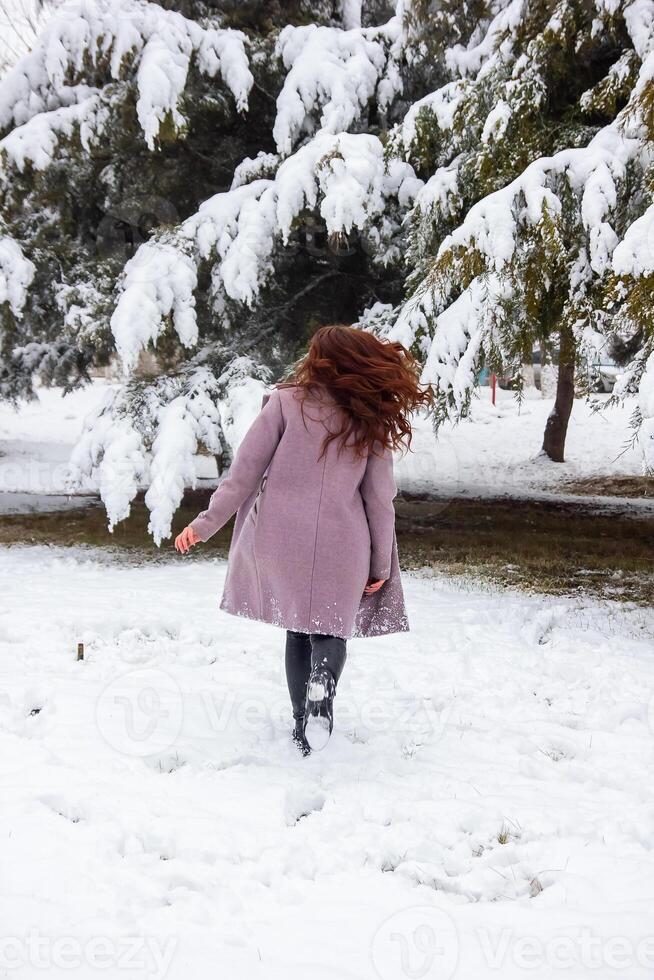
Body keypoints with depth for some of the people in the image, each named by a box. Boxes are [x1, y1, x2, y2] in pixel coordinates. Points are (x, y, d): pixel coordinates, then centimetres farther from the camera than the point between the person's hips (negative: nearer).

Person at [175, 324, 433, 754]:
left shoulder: (286, 402, -2)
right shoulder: (370, 421, 4)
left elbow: (245, 471, -5)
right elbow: (379, 498, 4)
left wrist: (206, 524, 0)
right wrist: (381, 565, 11)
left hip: (280, 538, 0)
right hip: (340, 543, 0)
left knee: (298, 629, 17)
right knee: (332, 628, 14)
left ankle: (304, 727, 14)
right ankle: (322, 680, -19)